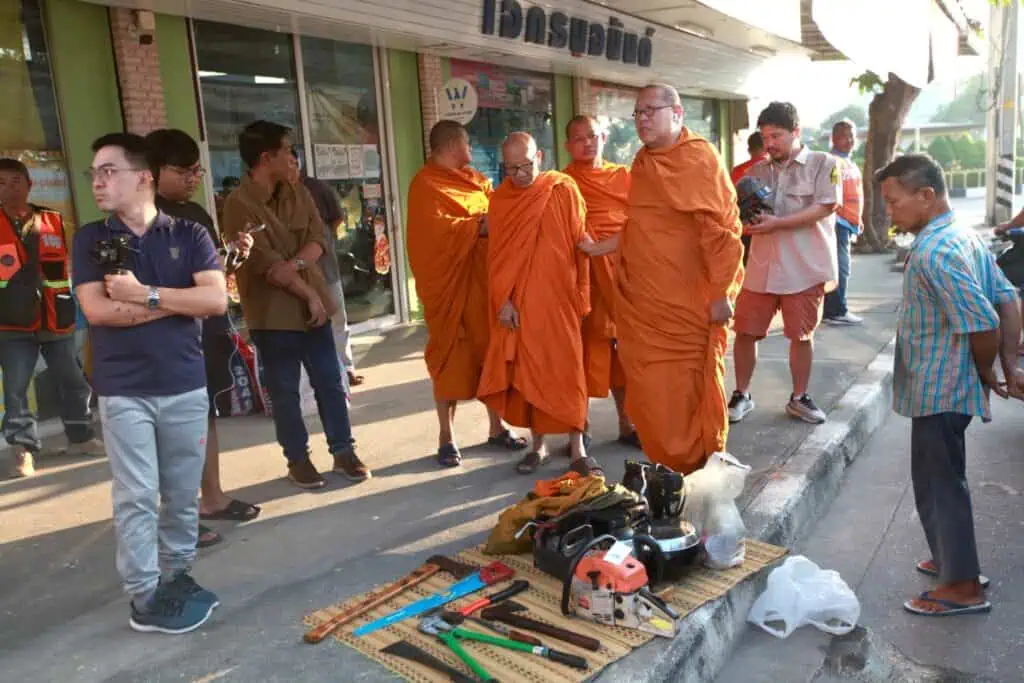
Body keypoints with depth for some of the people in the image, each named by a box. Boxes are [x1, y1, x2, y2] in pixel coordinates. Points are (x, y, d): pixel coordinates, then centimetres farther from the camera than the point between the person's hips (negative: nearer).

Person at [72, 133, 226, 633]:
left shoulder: (188, 234, 3)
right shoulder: (90, 239, 3)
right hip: (123, 391, -1)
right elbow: (96, 310, -10)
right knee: (136, 497, 1)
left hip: (186, 386, 1)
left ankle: (176, 576, 27)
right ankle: (145, 598, 12)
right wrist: (177, 301, -9)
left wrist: (144, 294, -14)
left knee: (183, 493, 10)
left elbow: (217, 300, -10)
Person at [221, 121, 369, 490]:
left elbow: (317, 239, -1)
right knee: (284, 390, 6)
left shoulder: (298, 192, 7)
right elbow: (265, 264, -18)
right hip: (272, 312, -5)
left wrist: (295, 263, -21)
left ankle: (344, 451, 21)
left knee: (330, 381, 9)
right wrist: (308, 294, -14)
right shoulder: (239, 204, -14)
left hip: (313, 302, 6)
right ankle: (298, 459, 21)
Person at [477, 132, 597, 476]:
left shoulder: (564, 190, -3)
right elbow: (496, 255, 4)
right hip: (519, 303, 3)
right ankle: (538, 445, 21)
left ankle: (577, 450, 8)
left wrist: (582, 296, -2)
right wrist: (502, 300, -5)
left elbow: (580, 244, 0)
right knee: (527, 372, 8)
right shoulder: (500, 200, 5)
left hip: (559, 299, -2)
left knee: (567, 371, 0)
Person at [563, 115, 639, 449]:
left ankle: (627, 423, 18)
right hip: (584, 275, -3)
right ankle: (580, 423, 11)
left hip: (622, 272, 3)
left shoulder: (624, 176, 12)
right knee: (587, 348, 0)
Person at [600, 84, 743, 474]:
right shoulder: (642, 163, 14)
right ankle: (668, 466, 21)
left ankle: (703, 467, 22)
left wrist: (721, 292, -17)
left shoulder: (700, 158, -8)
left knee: (693, 387, 4)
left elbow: (721, 229, -13)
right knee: (649, 389, 6)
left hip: (690, 302, -6)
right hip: (643, 301, 6)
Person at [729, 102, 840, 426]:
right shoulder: (758, 171, 12)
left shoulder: (823, 163, -1)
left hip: (804, 267, -3)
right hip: (760, 267, 4)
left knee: (801, 335, 7)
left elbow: (824, 208, -13)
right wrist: (744, 220, -11)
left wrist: (776, 223, -22)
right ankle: (742, 394, 18)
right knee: (745, 332, 3)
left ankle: (799, 398, 23)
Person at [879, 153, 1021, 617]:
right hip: (949, 386, 10)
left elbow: (982, 325, -27)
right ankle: (951, 558, 37)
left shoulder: (933, 252, -24)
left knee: (939, 481, 3)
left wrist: (986, 371, -9)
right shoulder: (965, 236, 7)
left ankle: (962, 586, 16)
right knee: (941, 477, 22)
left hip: (937, 390, -10)